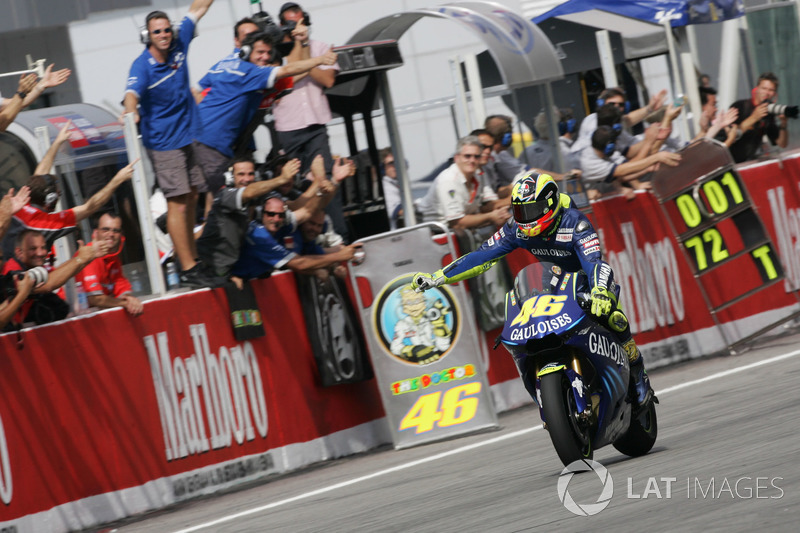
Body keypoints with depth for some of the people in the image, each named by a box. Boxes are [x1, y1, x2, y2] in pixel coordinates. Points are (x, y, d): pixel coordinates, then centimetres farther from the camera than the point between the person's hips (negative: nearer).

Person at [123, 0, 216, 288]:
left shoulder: (178, 45, -1)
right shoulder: (142, 65, -18)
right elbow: (132, 92, -36)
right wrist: (131, 112, -56)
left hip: (190, 135, 6)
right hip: (163, 142, -6)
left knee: (191, 200, 11)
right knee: (178, 204, -8)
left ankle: (193, 259, 18)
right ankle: (188, 269, -9)